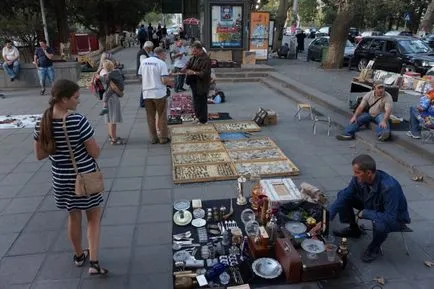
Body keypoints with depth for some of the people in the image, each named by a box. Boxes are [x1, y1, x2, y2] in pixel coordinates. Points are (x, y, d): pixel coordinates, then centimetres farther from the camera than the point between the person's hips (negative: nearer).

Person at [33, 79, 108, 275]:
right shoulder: (78, 121, -23)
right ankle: (93, 263, 9)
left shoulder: (42, 124, -7)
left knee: (73, 217, 23)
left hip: (61, 179, 5)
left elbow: (39, 155, 1)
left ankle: (79, 256, 41)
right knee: (94, 217, 14)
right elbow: (95, 153, -17)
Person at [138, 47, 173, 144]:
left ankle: (153, 138, 16)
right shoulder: (161, 63, -9)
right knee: (162, 116, 7)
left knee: (150, 117, 12)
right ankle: (163, 138, 11)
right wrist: (172, 83, 1)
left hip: (146, 93, 4)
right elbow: (164, 80, -16)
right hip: (159, 93, -4)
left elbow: (141, 77, 12)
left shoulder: (143, 62, 7)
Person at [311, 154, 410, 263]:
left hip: (395, 218, -6)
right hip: (372, 206, 6)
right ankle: (353, 229, 16)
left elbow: (390, 218, -38)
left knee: (379, 224, -39)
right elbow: (342, 197, -16)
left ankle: (375, 248, -3)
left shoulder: (389, 187, -39)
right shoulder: (358, 179, -21)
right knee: (343, 195, -6)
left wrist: (364, 213, -27)